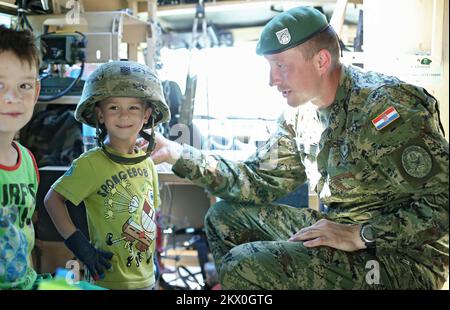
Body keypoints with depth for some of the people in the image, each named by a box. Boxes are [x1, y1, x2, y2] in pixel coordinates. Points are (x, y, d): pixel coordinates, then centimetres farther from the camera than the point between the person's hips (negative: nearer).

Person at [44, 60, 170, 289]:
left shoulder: (147, 163, 2)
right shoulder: (91, 163, -16)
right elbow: (53, 199, -12)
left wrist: (151, 262, 12)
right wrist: (79, 246, -16)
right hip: (108, 281, -5)